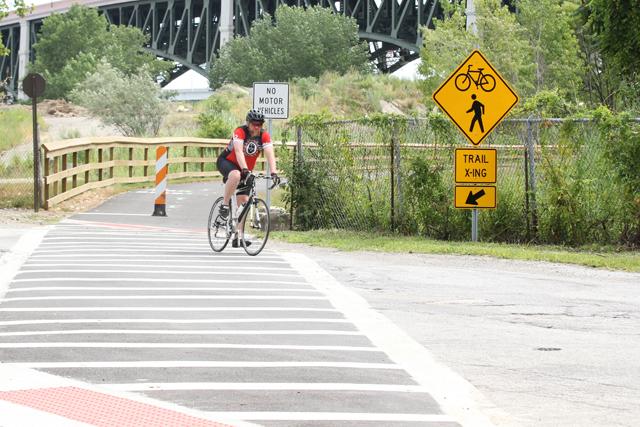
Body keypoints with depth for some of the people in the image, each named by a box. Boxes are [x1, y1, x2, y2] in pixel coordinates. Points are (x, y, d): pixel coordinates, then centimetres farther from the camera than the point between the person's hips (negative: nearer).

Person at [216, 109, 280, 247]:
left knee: (243, 200, -3)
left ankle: (238, 237, 1)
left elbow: (270, 154, -24)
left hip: (246, 169, 5)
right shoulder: (240, 132, -25)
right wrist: (245, 170, -51)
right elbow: (239, 151, -37)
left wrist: (274, 172, -39)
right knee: (236, 175, -41)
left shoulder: (264, 136, -13)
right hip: (227, 162, -5)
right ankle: (224, 205, -23)